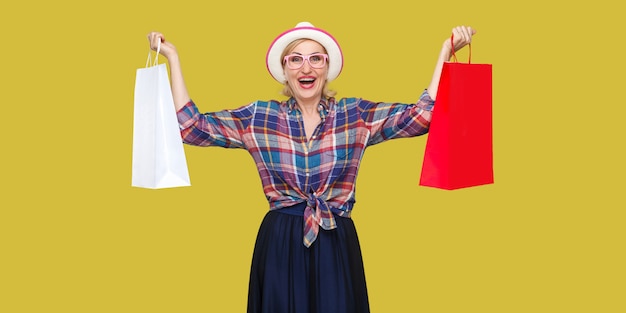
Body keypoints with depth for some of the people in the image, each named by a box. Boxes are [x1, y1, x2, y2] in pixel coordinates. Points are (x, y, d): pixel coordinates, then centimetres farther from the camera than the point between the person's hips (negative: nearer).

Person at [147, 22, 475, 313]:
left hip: (336, 245, 0)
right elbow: (192, 128, 1)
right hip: (279, 245, 0)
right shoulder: (258, 117, 3)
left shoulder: (356, 116, 2)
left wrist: (445, 51, -11)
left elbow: (421, 116, -6)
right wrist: (173, 59, -2)